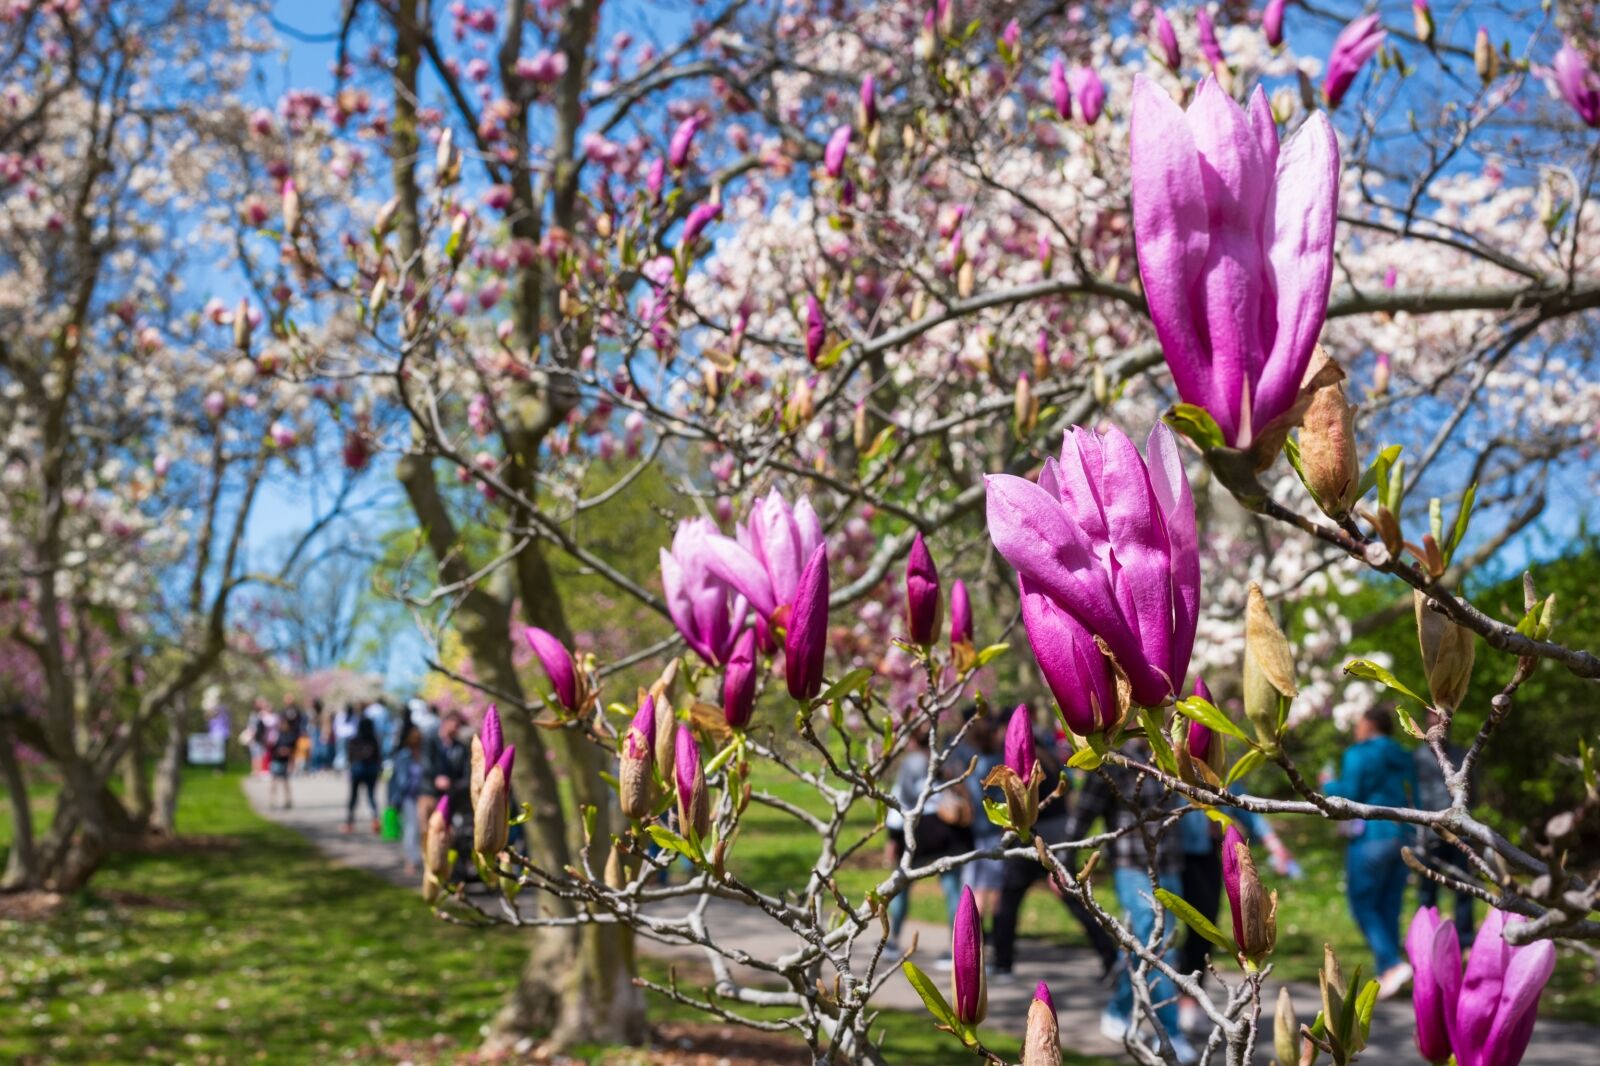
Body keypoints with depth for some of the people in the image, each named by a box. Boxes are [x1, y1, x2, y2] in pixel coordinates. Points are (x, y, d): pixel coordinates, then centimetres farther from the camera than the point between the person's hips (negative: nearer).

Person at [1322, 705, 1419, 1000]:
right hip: (1403, 838, 7)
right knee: (1388, 909, 10)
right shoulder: (1404, 758, 15)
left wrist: (1329, 784, 7)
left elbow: (1348, 796, -12)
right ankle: (1386, 976, 9)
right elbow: (1415, 801, 12)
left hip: (1371, 837, -7)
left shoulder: (1359, 754, -6)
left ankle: (1393, 964, -17)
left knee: (1363, 906, -1)